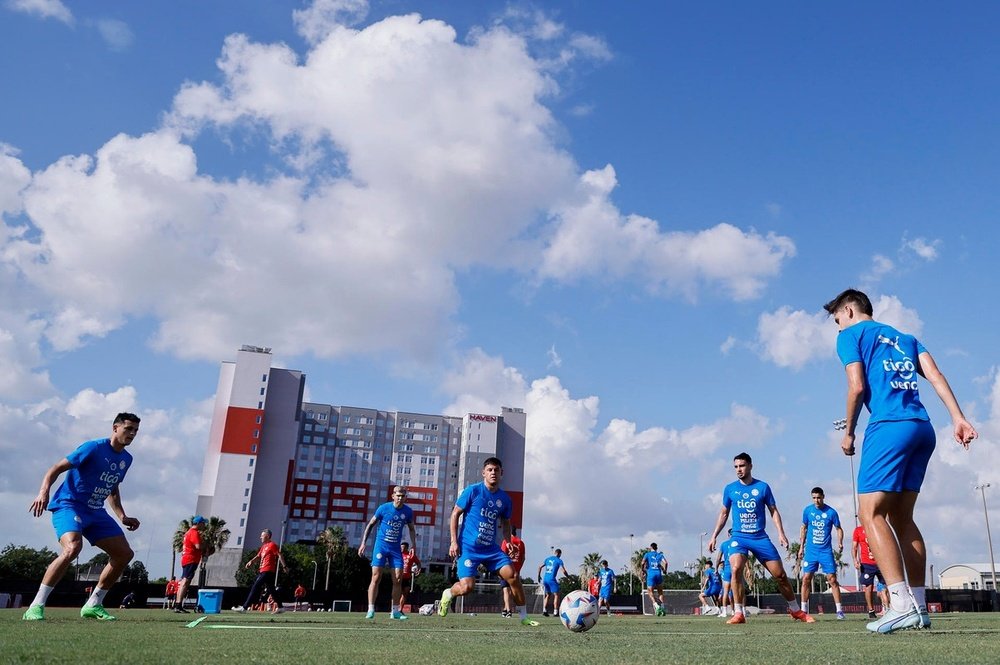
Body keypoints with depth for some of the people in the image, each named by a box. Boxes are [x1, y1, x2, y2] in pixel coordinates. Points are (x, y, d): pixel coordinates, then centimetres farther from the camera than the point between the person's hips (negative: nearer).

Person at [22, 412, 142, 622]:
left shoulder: (126, 459, 9)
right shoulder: (94, 448, -13)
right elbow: (56, 468, -15)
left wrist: (122, 517, 14)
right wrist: (44, 492, -32)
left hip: (96, 512, 8)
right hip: (69, 505, -8)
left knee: (125, 554, 0)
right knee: (73, 547, -34)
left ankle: (93, 605, 13)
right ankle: (36, 606, -22)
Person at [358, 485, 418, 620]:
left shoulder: (408, 511, -2)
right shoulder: (383, 508, -9)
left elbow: (411, 529, 14)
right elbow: (370, 524, 1)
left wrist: (414, 544, 1)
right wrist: (363, 543, -3)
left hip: (396, 547, 3)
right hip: (381, 544, -3)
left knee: (398, 579, -1)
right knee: (376, 577, -9)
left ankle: (395, 611, 10)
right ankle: (371, 610, -3)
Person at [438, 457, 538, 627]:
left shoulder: (504, 498, 7)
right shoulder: (472, 491, -7)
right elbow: (455, 514, -2)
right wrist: (454, 541, -8)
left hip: (491, 548, 4)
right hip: (468, 547, -4)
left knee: (513, 575, -10)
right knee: (467, 587, -17)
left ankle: (524, 617, 5)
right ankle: (448, 594, 19)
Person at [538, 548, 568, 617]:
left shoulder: (547, 559, 16)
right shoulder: (559, 560, 0)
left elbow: (540, 567, 17)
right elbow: (564, 571, -7)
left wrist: (539, 576, 27)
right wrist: (568, 577, 9)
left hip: (545, 579, 6)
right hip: (552, 579, -6)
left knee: (548, 595, 18)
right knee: (556, 595, 4)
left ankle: (544, 610, 8)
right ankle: (555, 612, -2)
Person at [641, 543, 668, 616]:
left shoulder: (647, 554, 9)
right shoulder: (659, 554, 13)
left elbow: (643, 563, -6)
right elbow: (665, 562, -3)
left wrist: (643, 570, 10)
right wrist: (664, 570, 12)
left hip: (650, 574, -2)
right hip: (659, 573, 2)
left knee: (651, 593, 3)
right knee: (660, 593, 16)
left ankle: (656, 606, -22)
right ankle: (663, 607, 0)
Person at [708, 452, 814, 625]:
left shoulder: (763, 487, 1)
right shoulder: (730, 488, 4)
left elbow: (773, 511, 6)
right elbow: (724, 514, 13)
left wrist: (781, 533, -6)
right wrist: (714, 536, 9)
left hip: (760, 537, 0)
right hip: (738, 536, 0)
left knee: (780, 575, 4)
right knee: (736, 569, -26)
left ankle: (796, 610, 28)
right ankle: (738, 613, -15)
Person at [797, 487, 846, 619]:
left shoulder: (831, 512, -5)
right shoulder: (807, 510, 2)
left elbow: (839, 529, 4)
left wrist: (840, 543, -14)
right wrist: (801, 547, 11)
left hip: (826, 551, -2)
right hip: (811, 551, 2)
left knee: (832, 580, -5)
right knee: (806, 579, -1)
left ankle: (839, 610, 4)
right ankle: (804, 610, 7)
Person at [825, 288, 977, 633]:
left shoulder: (850, 335, 7)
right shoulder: (905, 338, 27)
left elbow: (857, 387, -4)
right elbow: (936, 376, 13)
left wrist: (848, 433, 5)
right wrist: (958, 418, 4)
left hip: (889, 426, -8)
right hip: (923, 428, 8)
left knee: (872, 514, -8)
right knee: (901, 517, 11)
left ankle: (901, 604, -20)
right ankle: (919, 607, 8)